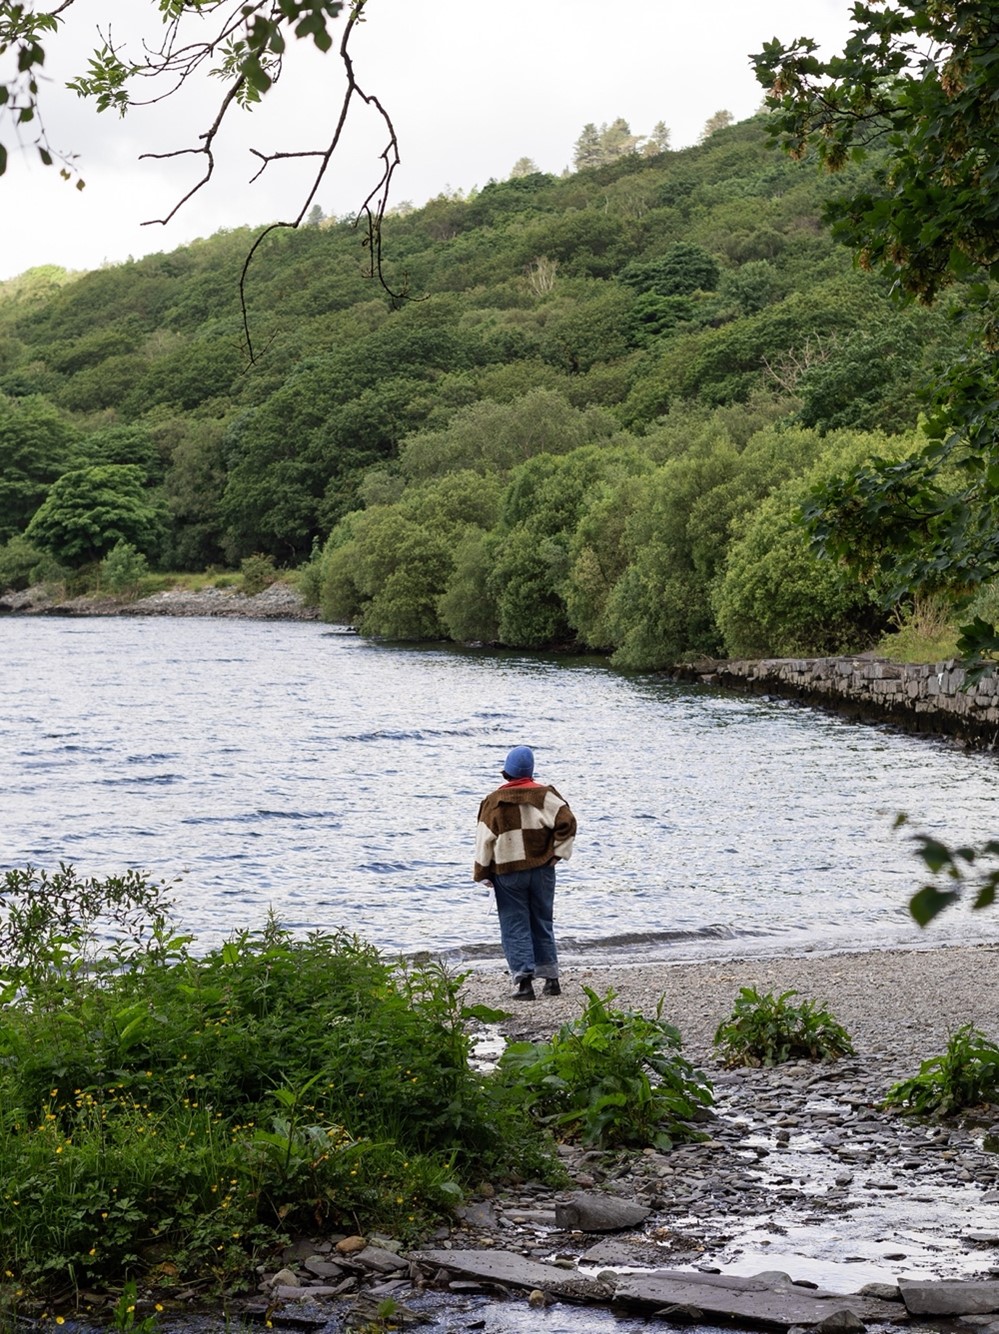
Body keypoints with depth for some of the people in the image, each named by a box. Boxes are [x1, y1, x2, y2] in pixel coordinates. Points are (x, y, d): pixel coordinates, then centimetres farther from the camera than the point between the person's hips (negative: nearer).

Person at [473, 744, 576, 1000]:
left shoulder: (494, 801, -4)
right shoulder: (545, 795, -2)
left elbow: (484, 840, -2)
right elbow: (567, 822, -12)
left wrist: (483, 873, 7)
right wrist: (558, 853, -1)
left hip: (508, 873, -2)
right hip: (542, 870, 2)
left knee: (515, 927, 3)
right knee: (542, 923, 14)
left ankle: (524, 979, -8)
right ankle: (551, 977, 13)